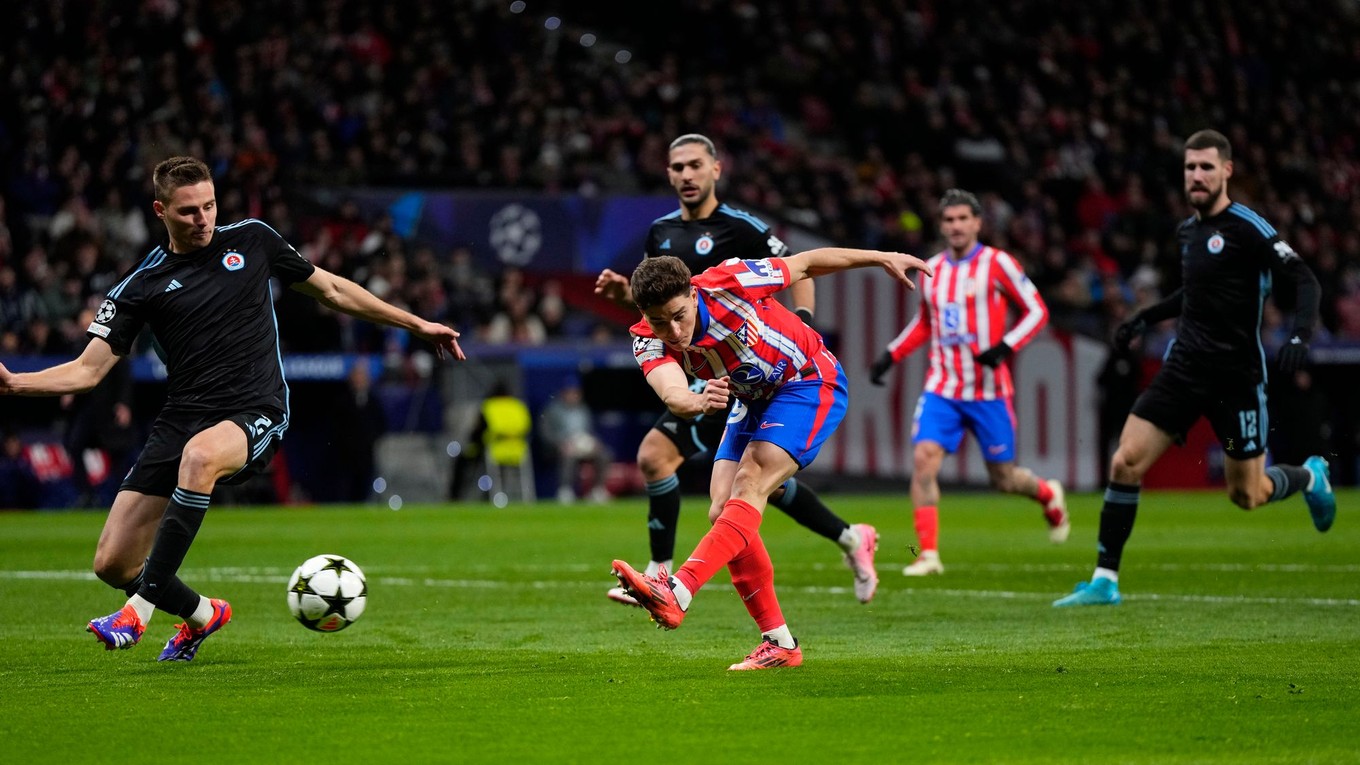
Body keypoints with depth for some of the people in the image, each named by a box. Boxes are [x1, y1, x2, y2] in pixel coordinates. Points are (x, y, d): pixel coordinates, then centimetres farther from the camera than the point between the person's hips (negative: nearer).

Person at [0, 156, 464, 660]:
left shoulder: (251, 239, 8)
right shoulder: (142, 284, 6)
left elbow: (331, 290, 20)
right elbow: (88, 369, 4)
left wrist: (416, 324, 21)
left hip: (256, 413, -3)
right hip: (180, 421, 3)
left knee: (199, 454, -40)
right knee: (112, 564, -4)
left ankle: (140, 609, -33)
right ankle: (202, 615, 29)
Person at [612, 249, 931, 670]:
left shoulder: (727, 283, -27)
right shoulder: (649, 342, -17)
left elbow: (806, 263, -11)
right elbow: (672, 394, -39)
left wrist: (883, 258, -2)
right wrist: (698, 401, -63)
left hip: (811, 383, -6)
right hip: (754, 400, 6)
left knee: (750, 484, -24)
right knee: (722, 511, -7)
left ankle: (675, 593, -42)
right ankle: (779, 643, 0)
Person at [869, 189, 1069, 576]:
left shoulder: (996, 263, -5)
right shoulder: (932, 270, 9)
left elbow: (1037, 311, -4)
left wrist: (1005, 347, -19)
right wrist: (889, 356, 14)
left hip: (988, 391, -3)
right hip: (942, 388, 4)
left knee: (1003, 477, 5)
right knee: (923, 458, -17)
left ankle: (1049, 495, 39)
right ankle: (928, 553, -15)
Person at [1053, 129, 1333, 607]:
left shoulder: (1248, 228, -13)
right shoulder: (1187, 231, 10)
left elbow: (1305, 282, -16)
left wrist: (1299, 336, -32)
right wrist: (1146, 318, 23)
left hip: (1237, 375, -6)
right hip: (1185, 367, 6)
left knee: (1246, 495, 5)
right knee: (1126, 462, -9)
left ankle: (1309, 476, 39)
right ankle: (1105, 581, -3)